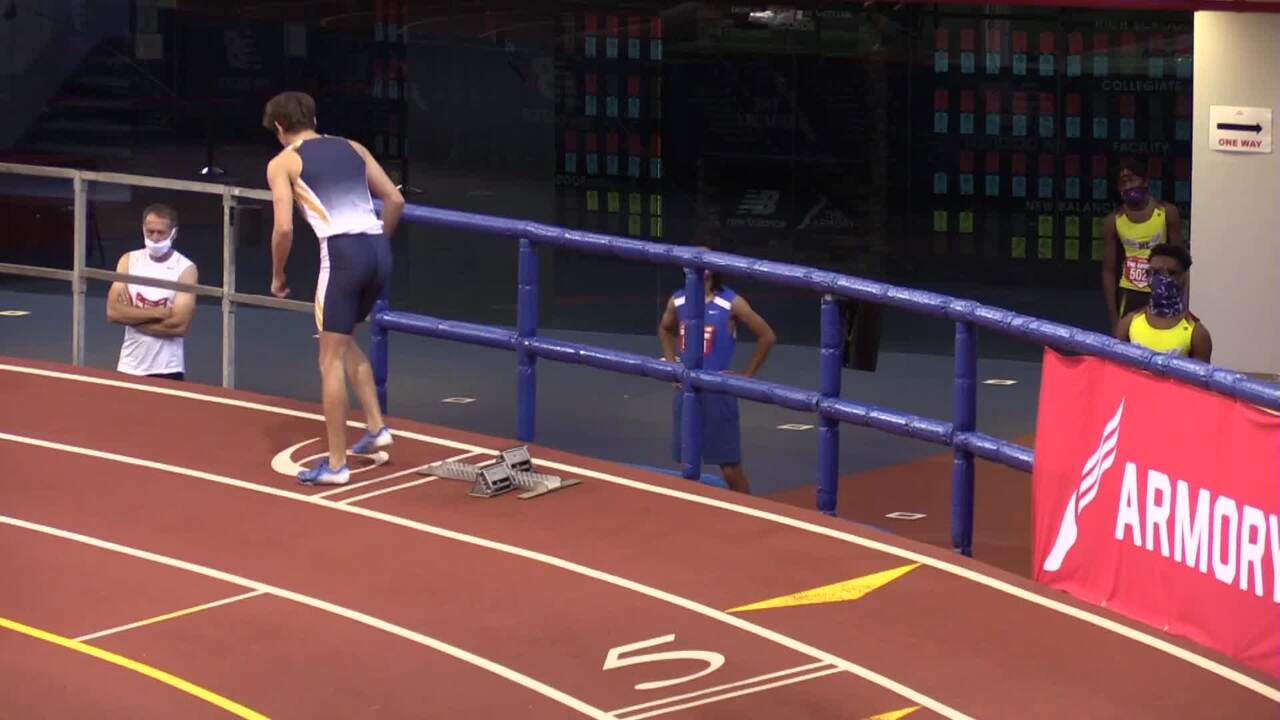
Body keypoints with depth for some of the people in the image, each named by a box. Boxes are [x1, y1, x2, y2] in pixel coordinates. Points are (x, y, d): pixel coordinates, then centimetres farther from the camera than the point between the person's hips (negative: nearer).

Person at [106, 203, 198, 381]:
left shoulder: (186, 269, -8)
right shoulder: (128, 261, 3)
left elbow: (179, 325, -16)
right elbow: (113, 311, -7)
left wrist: (132, 315, -9)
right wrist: (156, 313, -16)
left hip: (167, 370, -3)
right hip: (129, 367, 3)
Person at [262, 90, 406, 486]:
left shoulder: (282, 163, 5)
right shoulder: (353, 148, 20)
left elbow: (284, 228, -5)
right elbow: (395, 200, 16)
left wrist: (277, 276, 9)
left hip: (343, 252, -6)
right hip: (379, 250, 6)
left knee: (331, 359, 2)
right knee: (343, 339, 27)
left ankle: (336, 464, 2)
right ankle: (376, 427, 20)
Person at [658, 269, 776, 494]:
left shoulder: (731, 303, -11)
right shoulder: (677, 301, 4)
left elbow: (767, 337, -7)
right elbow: (664, 330, 26)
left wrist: (746, 375, -6)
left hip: (718, 392, -5)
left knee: (730, 468, -4)